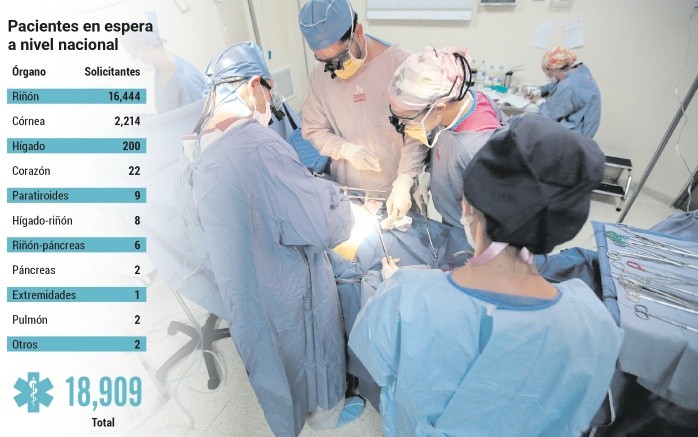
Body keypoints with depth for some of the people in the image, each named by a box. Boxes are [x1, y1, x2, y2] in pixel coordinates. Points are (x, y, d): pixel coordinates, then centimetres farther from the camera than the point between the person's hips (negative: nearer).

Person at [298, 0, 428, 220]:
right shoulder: (320, 75, -5)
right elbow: (313, 129, 2)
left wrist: (403, 184, -22)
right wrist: (346, 149, -16)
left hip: (397, 187, -2)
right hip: (347, 187, 3)